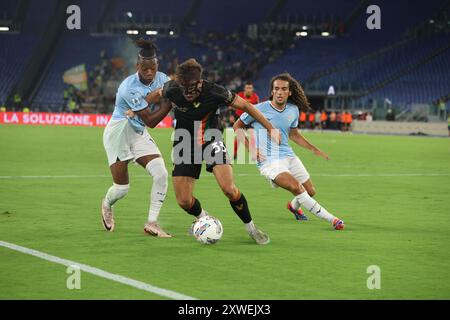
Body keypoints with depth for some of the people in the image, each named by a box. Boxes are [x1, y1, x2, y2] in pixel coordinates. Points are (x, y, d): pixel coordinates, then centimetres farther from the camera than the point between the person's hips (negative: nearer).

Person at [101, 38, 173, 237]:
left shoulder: (161, 79, -7)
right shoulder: (129, 88, -26)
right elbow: (151, 121, -24)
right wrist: (170, 102, -28)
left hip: (139, 134, 6)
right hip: (118, 133, -6)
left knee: (161, 173, -16)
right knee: (122, 188, 0)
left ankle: (152, 223, -7)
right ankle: (107, 205, 38)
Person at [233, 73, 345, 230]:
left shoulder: (293, 110, 5)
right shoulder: (260, 109, -10)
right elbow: (238, 126, 2)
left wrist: (314, 149, 20)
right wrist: (249, 147, -9)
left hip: (288, 156, 6)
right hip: (269, 161, -6)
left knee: (310, 191, 10)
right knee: (296, 187, -27)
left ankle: (294, 206, 46)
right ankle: (330, 219, -21)